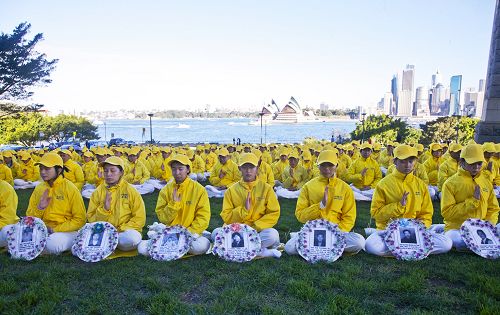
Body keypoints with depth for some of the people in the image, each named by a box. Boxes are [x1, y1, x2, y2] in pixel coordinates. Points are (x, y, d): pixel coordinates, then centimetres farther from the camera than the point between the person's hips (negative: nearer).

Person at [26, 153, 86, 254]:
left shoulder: (70, 189, -8)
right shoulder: (39, 189, 7)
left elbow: (79, 220, -7)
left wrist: (56, 229, -13)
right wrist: (39, 208, -10)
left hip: (67, 231, -4)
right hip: (43, 230, 4)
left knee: (53, 244, -34)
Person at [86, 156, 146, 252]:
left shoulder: (130, 191, -3)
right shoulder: (98, 192, 5)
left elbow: (139, 219, -4)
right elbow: (91, 218, 3)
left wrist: (120, 230, -14)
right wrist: (104, 209, -15)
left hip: (125, 231, -1)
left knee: (132, 238, -36)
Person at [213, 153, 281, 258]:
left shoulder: (266, 188, 1)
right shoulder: (231, 190, 3)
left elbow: (274, 213, -2)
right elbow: (226, 217, -1)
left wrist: (255, 227, -14)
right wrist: (244, 210, -17)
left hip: (258, 231, -1)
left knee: (273, 235, -32)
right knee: (217, 233, -27)